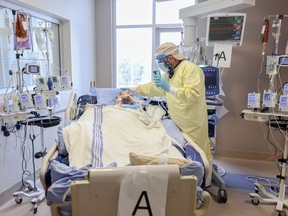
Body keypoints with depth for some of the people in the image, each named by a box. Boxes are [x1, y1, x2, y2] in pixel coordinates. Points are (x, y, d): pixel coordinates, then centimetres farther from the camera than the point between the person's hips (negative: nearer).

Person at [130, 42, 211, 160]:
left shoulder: (191, 69, -15)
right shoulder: (169, 73, 12)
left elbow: (192, 95, -27)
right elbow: (153, 87, 24)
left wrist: (168, 88, -30)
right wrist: (134, 89, 25)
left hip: (193, 124, -7)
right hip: (178, 123, 8)